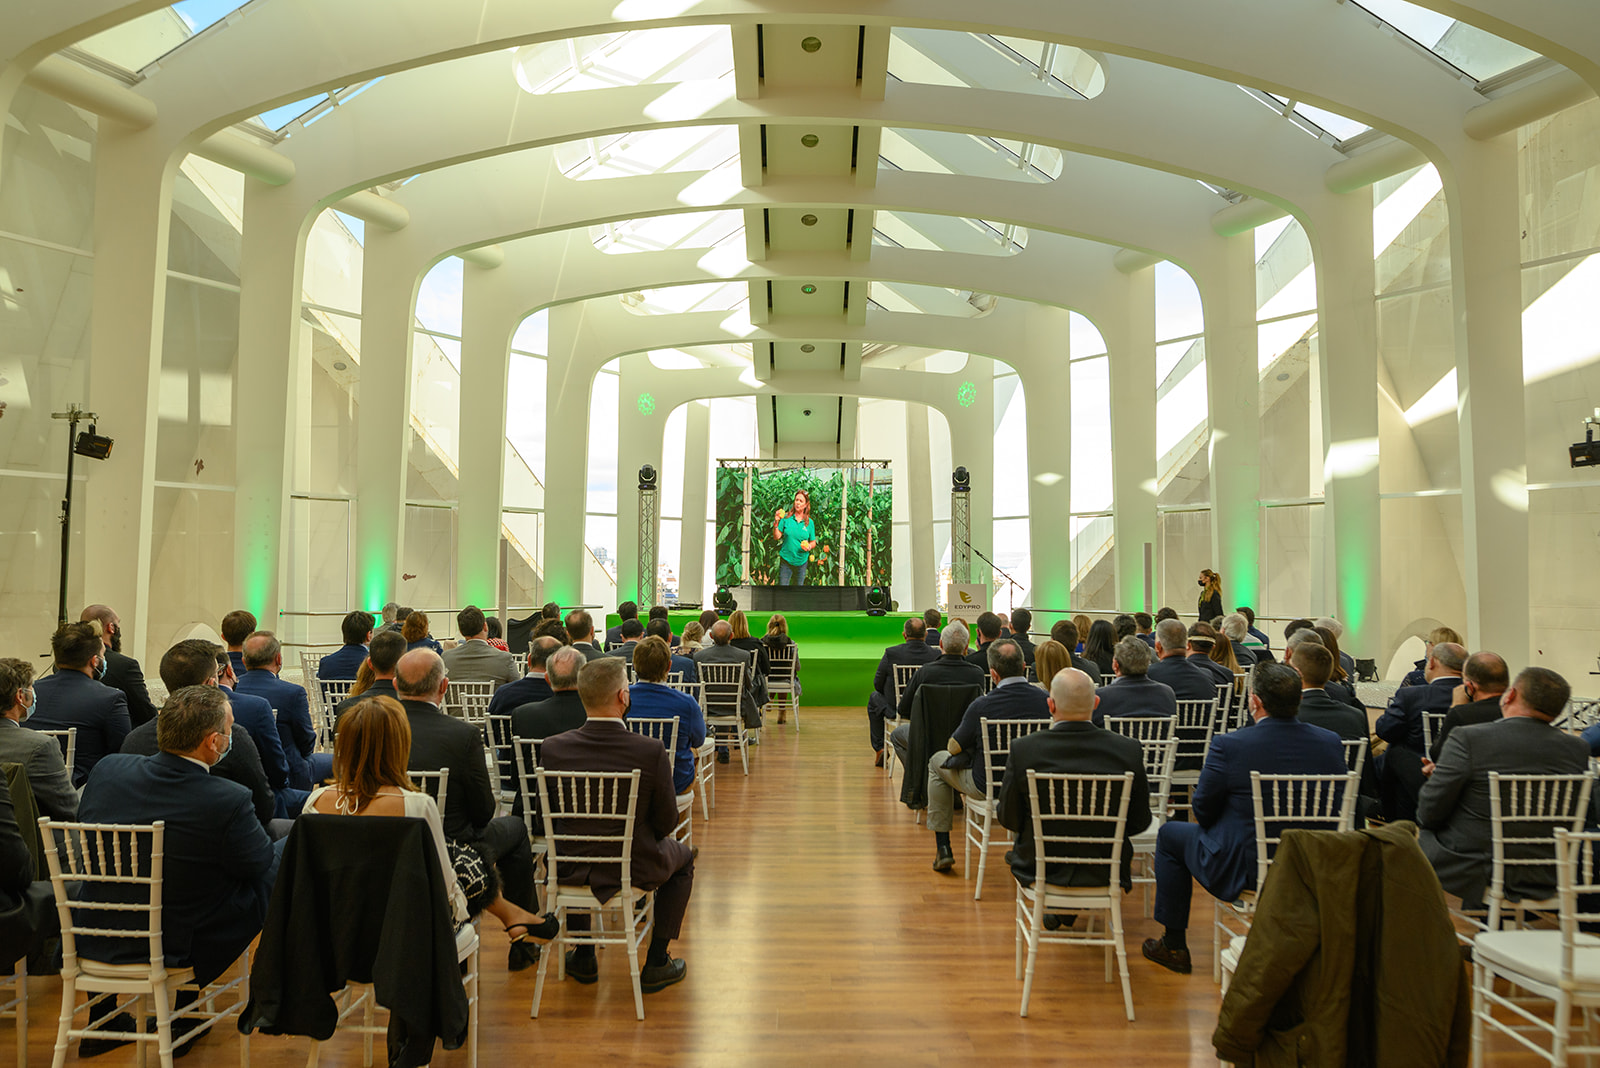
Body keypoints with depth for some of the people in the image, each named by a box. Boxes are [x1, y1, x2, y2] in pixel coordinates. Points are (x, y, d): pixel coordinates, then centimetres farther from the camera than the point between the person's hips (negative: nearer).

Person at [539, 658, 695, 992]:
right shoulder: (651, 752, -23)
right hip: (636, 868, -2)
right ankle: (656, 964, 28)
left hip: (572, 871, 3)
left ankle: (583, 958, 40)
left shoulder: (553, 748, -15)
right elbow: (666, 823, -12)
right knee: (682, 857, 29)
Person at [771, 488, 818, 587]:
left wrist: (809, 546, -12)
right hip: (786, 560, -2)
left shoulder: (809, 522, 2)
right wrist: (776, 522, -17)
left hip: (801, 561, 2)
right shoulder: (786, 518, -3)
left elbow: (813, 542, 10)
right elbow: (776, 537, -5)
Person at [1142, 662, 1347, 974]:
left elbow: (1202, 810, -10)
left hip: (1240, 869, -5)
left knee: (1169, 834, 19)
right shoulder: (1331, 743, -8)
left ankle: (1174, 946, 28)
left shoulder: (1229, 745, -22)